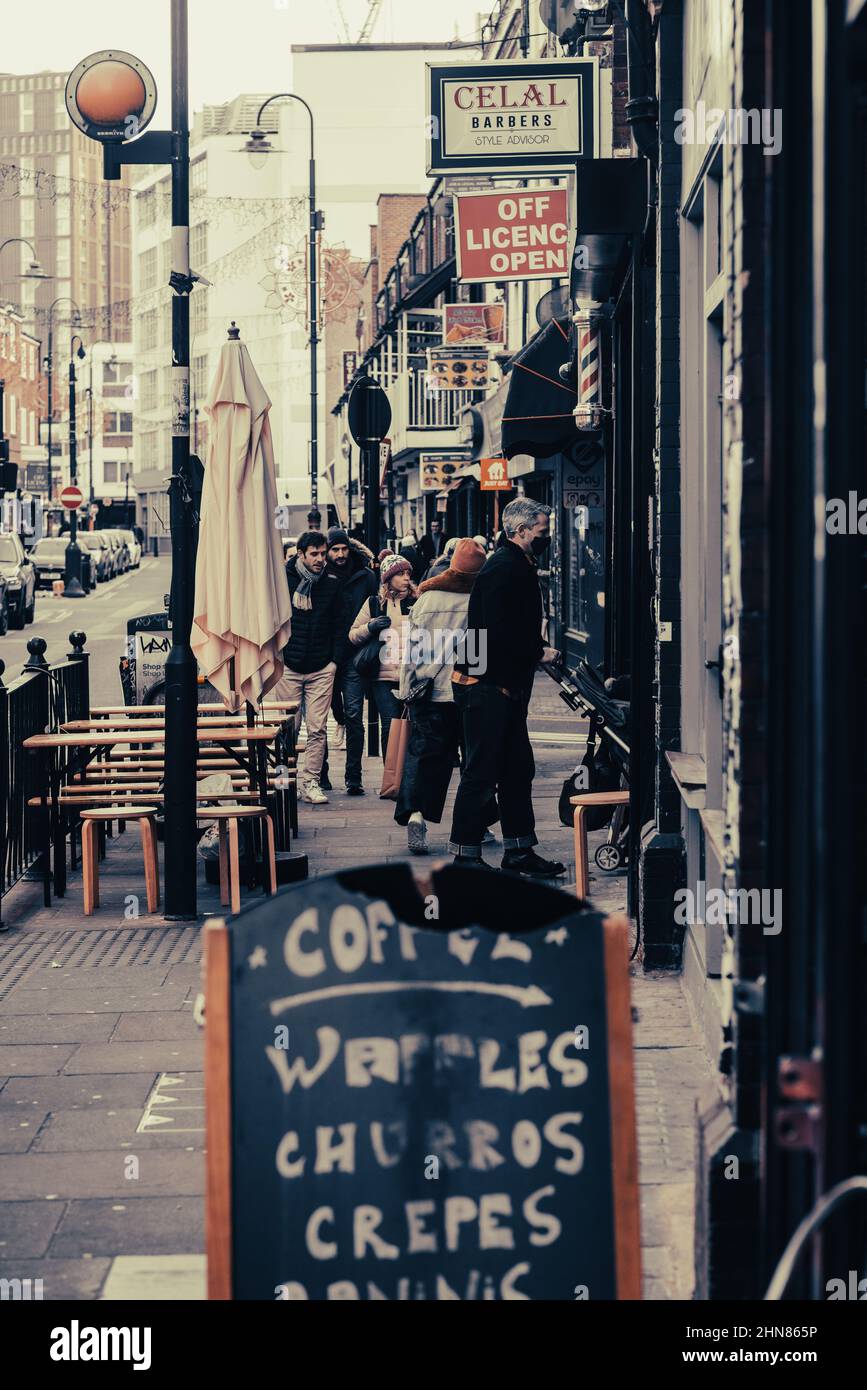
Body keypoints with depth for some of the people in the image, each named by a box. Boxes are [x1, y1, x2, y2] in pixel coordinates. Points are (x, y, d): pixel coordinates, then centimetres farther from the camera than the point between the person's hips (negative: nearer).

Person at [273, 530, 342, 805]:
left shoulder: (332, 584, 7)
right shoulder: (283, 579, 0)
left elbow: (337, 625, 12)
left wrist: (334, 660, 4)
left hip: (321, 669, 1)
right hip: (288, 666, -1)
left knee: (317, 730, -3)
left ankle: (311, 782, 0)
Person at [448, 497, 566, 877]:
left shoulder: (518, 566, 16)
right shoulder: (505, 569, -18)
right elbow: (501, 635, -25)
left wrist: (540, 649, 5)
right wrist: (539, 654, -13)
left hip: (505, 686, 11)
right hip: (486, 686, -11)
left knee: (518, 770, 14)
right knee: (482, 773, -5)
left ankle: (519, 850, 21)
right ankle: (465, 857, 1)